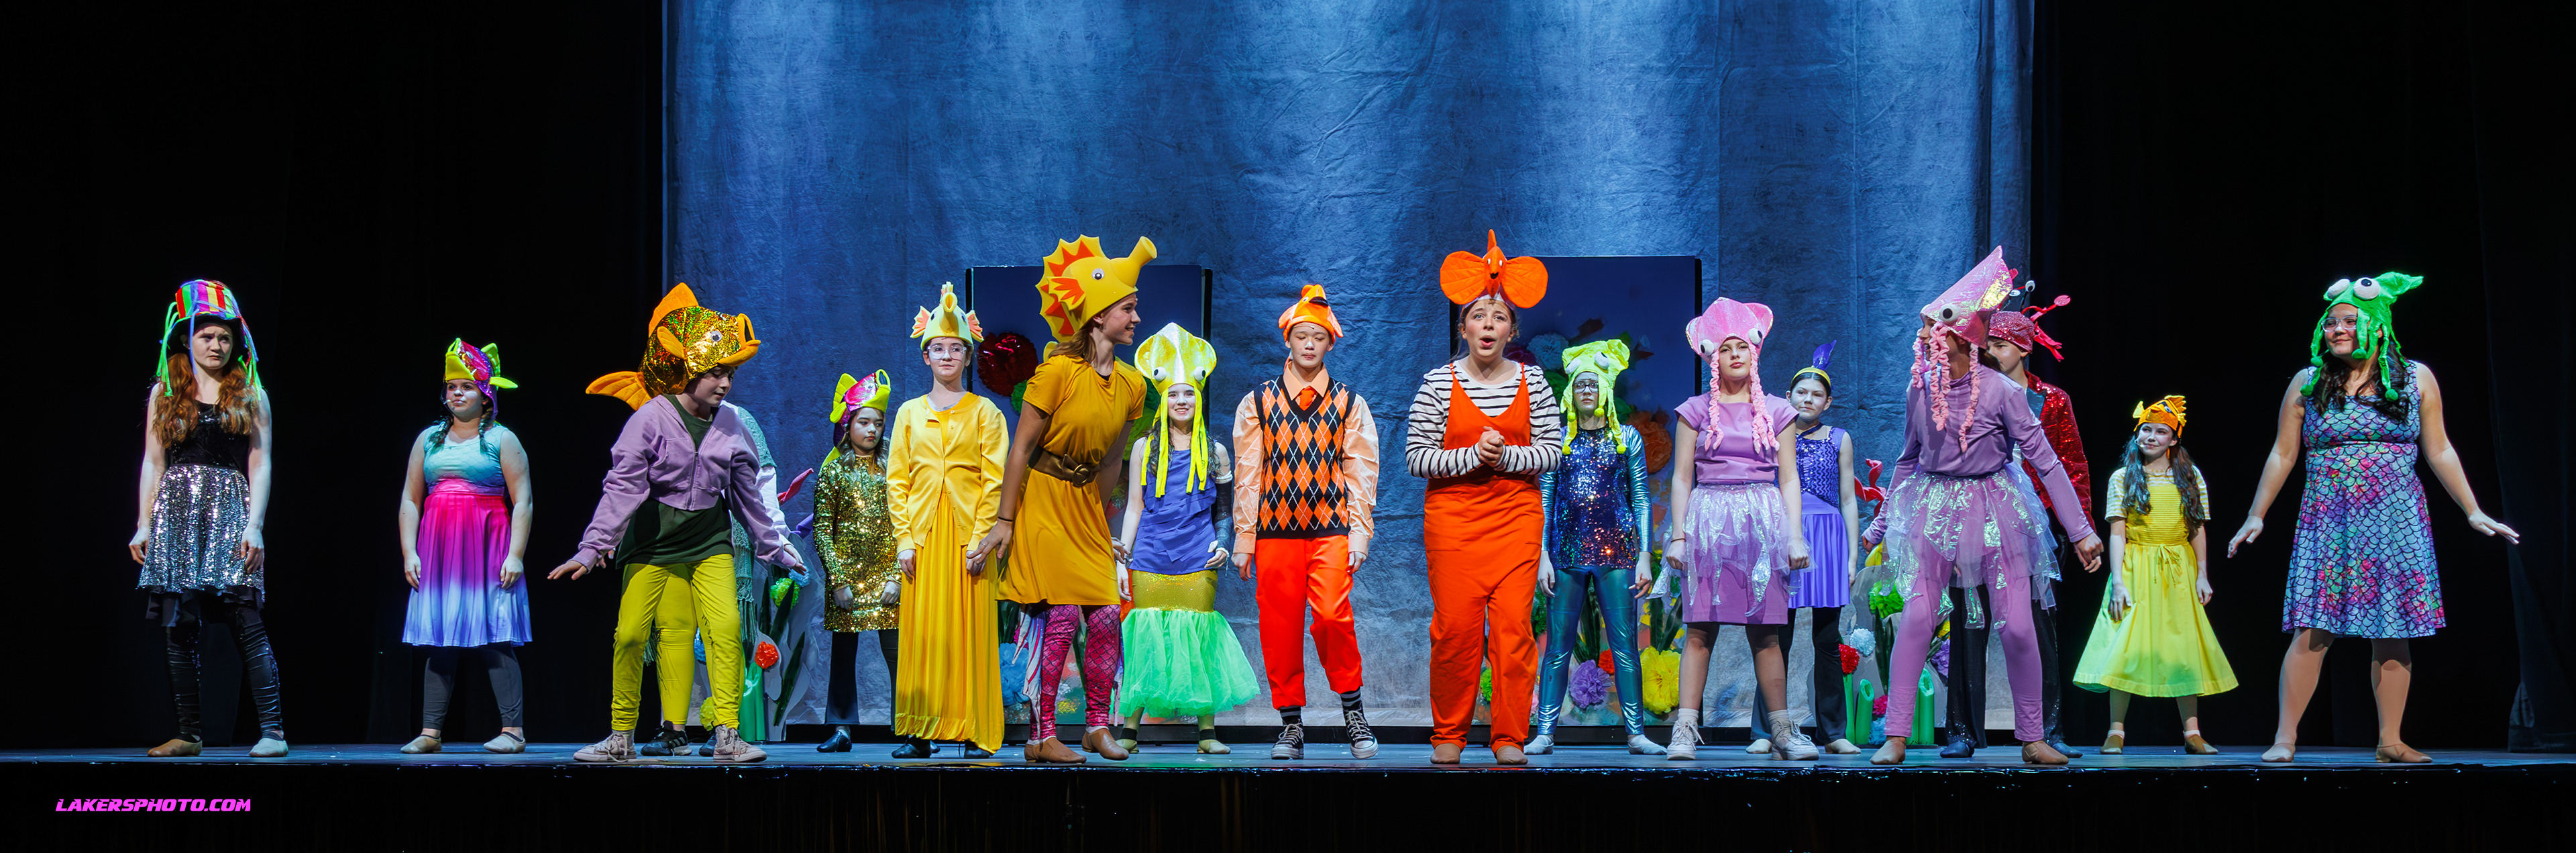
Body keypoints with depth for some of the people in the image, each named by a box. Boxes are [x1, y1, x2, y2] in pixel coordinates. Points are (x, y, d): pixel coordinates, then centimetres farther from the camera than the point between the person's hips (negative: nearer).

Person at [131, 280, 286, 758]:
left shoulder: (250, 395, 10)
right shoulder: (164, 394, 13)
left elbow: (259, 464, 4)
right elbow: (153, 463, 12)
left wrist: (255, 526, -7)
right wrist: (143, 525, 4)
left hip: (230, 511, -2)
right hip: (176, 511, 2)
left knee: (247, 621, -11)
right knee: (179, 628, -1)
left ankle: (273, 731, -14)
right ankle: (190, 735, 5)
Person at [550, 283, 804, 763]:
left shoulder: (732, 425, 2)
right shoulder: (651, 418, -10)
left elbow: (748, 492, 15)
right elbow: (623, 486, -12)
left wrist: (774, 546, 20)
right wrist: (593, 548, -17)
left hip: (710, 540, 2)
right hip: (654, 541, -2)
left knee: (725, 626, -15)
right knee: (630, 634, -3)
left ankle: (726, 735, -10)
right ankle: (621, 737, 11)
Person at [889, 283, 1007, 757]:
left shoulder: (984, 412, 5)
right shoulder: (910, 413, 12)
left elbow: (995, 482, -1)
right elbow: (897, 480, 9)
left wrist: (982, 539, -10)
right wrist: (903, 538, -1)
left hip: (967, 533, -2)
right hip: (922, 534, 2)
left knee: (971, 630, -4)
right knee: (922, 631, 0)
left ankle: (975, 731, -1)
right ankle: (922, 728, 4)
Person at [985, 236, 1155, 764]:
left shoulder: (1131, 384, 4)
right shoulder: (1059, 371, -14)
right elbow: (1022, 448, -11)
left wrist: (1103, 520, 17)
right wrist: (1005, 521, -11)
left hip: (1086, 502, 6)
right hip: (1043, 500, -6)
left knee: (1106, 616, 0)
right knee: (1061, 617, -10)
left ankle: (1097, 726, 13)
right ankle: (1041, 739, -4)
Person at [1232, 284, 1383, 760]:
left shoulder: (1349, 404, 10)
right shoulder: (1258, 403, 11)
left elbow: (1361, 472, 7)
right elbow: (1247, 475, 10)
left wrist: (1359, 534, -2)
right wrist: (1244, 538, 5)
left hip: (1331, 530, -2)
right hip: (1275, 530, 2)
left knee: (1332, 615, -20)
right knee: (1279, 629, 1)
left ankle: (1352, 708, -2)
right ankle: (1291, 725, 13)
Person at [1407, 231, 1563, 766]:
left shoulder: (1532, 381, 4)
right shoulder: (1438, 382, -1)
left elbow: (1554, 451, 3)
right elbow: (1416, 457, -4)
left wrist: (1506, 456, -12)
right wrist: (1472, 456, -15)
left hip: (1516, 515, 1)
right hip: (1453, 515, -1)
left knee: (1513, 624, -5)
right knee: (1456, 626, -3)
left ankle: (1510, 737, 3)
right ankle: (1449, 734, 11)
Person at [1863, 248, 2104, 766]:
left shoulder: (2000, 391, -12)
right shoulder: (1919, 389, -1)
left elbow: (2045, 461, -9)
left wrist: (2081, 532, -10)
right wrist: (1882, 524, 19)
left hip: (1993, 508, -2)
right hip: (1933, 509, 2)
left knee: (2016, 626, -3)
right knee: (1916, 618, -9)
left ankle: (2032, 739, 11)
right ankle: (1896, 737, -5)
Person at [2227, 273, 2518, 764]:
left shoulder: (2416, 380, 5)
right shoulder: (2308, 384, 5)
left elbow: (2439, 451, 9)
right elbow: (2282, 454, 9)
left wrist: (2473, 512, 7)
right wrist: (2256, 516, 8)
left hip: (2396, 521, 1)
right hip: (2328, 521, -1)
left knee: (2392, 634, 2)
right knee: (2312, 631, -8)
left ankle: (2391, 741, 9)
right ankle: (2286, 738, -4)